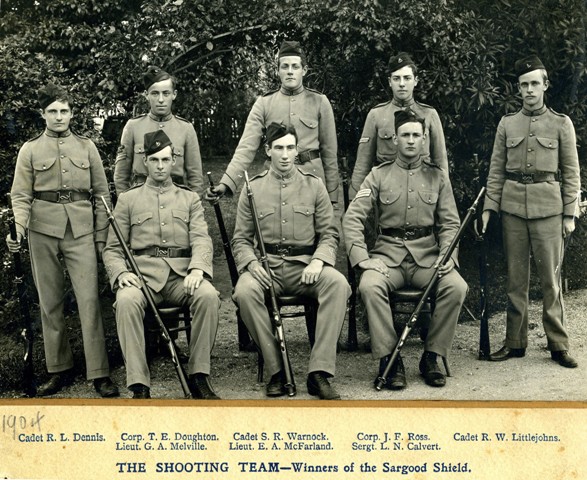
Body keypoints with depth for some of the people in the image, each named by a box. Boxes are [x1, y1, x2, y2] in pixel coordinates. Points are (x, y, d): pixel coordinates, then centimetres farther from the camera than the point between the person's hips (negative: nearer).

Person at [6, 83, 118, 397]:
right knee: (49, 301, 6)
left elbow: (102, 192, 11)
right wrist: (18, 228, -14)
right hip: (43, 230, 1)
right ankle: (59, 369, 17)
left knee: (89, 298, -8)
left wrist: (101, 235, 5)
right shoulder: (30, 150, 9)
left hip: (81, 230, 0)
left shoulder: (86, 147, 11)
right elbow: (21, 195, 3)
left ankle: (99, 373, -5)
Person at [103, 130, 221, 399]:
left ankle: (198, 375, -19)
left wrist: (197, 269, -19)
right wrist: (121, 273, -11)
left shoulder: (190, 199, 19)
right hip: (142, 274, -1)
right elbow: (112, 249, 12)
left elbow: (201, 239, 4)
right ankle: (139, 386, -31)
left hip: (181, 274, 1)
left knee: (208, 295, -32)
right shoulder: (128, 200, 17)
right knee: (126, 301, -35)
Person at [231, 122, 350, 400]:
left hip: (305, 266, 0)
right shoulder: (253, 188, 11)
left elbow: (329, 234, 9)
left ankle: (319, 373, -29)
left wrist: (318, 262, -12)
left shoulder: (314, 186, 11)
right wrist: (252, 263, -12)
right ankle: (276, 370, -19)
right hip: (266, 266, 0)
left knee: (338, 284, -31)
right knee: (244, 291, -33)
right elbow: (241, 239, 10)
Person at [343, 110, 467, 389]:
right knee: (370, 286, -32)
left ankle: (431, 357, -10)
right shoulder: (379, 175, 7)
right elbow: (352, 218, 0)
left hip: (427, 255, 1)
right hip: (388, 254, -1)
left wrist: (447, 256, -10)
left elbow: (450, 223, 9)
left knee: (457, 287, -26)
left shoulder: (437, 176, 11)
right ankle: (389, 359, -19)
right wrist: (362, 258, -14)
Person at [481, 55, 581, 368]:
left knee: (551, 278, 1)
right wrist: (488, 208, 1)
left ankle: (558, 345, 10)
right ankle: (515, 342, 15)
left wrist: (570, 214, -2)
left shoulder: (561, 124, 4)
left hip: (548, 208, -2)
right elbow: (496, 171, 9)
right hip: (512, 207, 2)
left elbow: (571, 173, 4)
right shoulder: (507, 124, 9)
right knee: (516, 278, 7)